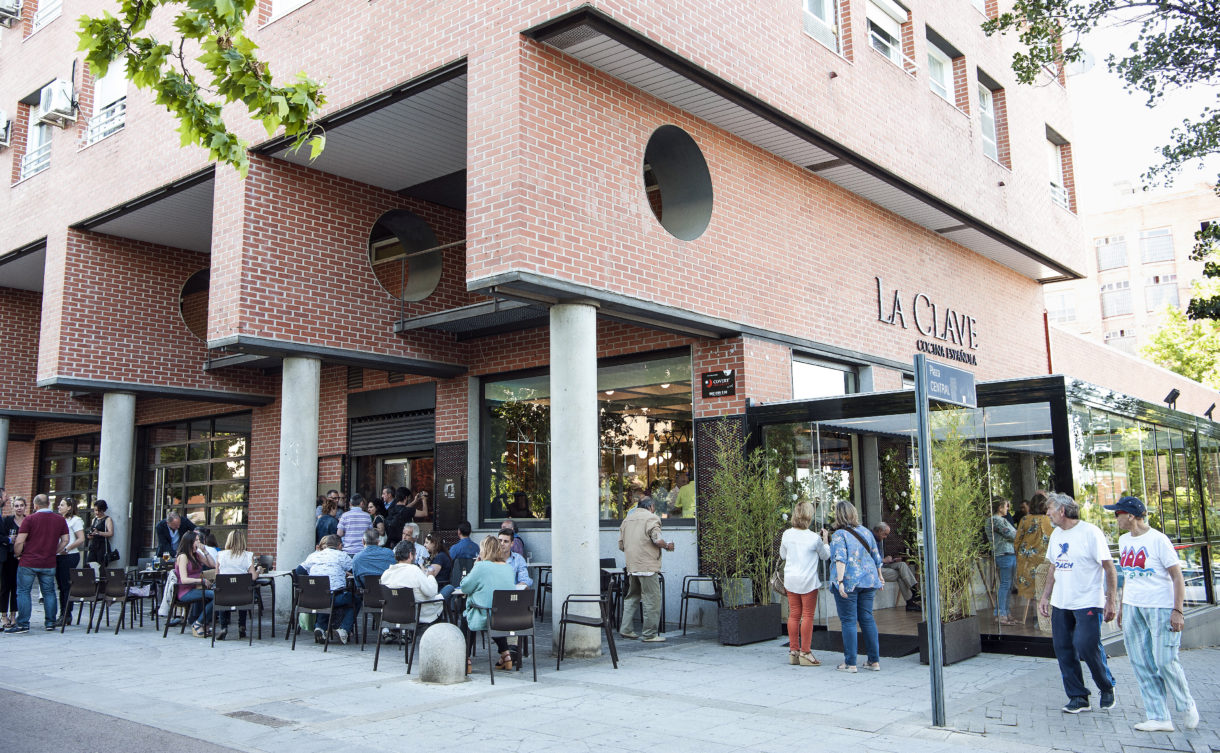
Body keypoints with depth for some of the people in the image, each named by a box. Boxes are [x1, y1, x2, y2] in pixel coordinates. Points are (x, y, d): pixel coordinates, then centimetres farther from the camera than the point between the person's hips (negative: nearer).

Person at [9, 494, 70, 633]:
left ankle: (23, 624, 2)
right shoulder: (60, 520, 5)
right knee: (49, 592, 11)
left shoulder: (30, 519, -7)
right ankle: (50, 623, 13)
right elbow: (65, 541, 8)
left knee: (23, 592, 5)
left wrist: (18, 555, 5)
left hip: (28, 563, -3)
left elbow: (19, 542, -10)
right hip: (49, 564, 3)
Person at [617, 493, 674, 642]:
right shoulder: (651, 518, -5)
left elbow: (621, 545, 16)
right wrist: (668, 546, 2)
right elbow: (658, 540, -17)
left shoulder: (627, 519, 16)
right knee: (652, 599, -1)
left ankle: (625, 629, 15)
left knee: (632, 597, 18)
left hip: (631, 566, 7)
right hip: (647, 565, -7)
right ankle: (650, 634, 0)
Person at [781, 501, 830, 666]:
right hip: (808, 581, -4)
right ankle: (805, 653, 3)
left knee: (794, 615, 10)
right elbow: (825, 556, 5)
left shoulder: (787, 534, -2)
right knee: (807, 616, 2)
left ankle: (793, 651, 14)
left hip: (790, 580, 4)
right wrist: (825, 539, 16)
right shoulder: (814, 538, -13)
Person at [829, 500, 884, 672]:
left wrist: (840, 581, -23)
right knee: (867, 618, 11)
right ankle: (875, 661, 13)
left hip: (848, 581, -6)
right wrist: (879, 576, 24)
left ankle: (850, 663, 1)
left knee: (848, 621, -1)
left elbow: (840, 559, -20)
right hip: (868, 580, 6)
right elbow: (876, 556, 14)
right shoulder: (865, 532, 9)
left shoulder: (839, 535, -9)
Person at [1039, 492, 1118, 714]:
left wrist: (1110, 601, -14)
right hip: (1061, 604, 7)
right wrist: (1045, 597, 15)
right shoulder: (1056, 535, 12)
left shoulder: (1090, 532, -10)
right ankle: (1077, 697, 16)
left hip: (1088, 603, -7)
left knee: (1087, 646, -12)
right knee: (1063, 650, 5)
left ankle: (1107, 688, 14)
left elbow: (1110, 568, -10)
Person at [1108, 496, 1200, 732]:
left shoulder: (1158, 539, -10)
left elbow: (1177, 576, -10)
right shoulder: (1124, 540, 12)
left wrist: (1177, 611, -16)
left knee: (1164, 661, -7)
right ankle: (1159, 718, 8)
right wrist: (1122, 607, 20)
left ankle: (1187, 706, 18)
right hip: (1133, 608, 7)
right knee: (1142, 665, 3)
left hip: (1160, 607, -7)